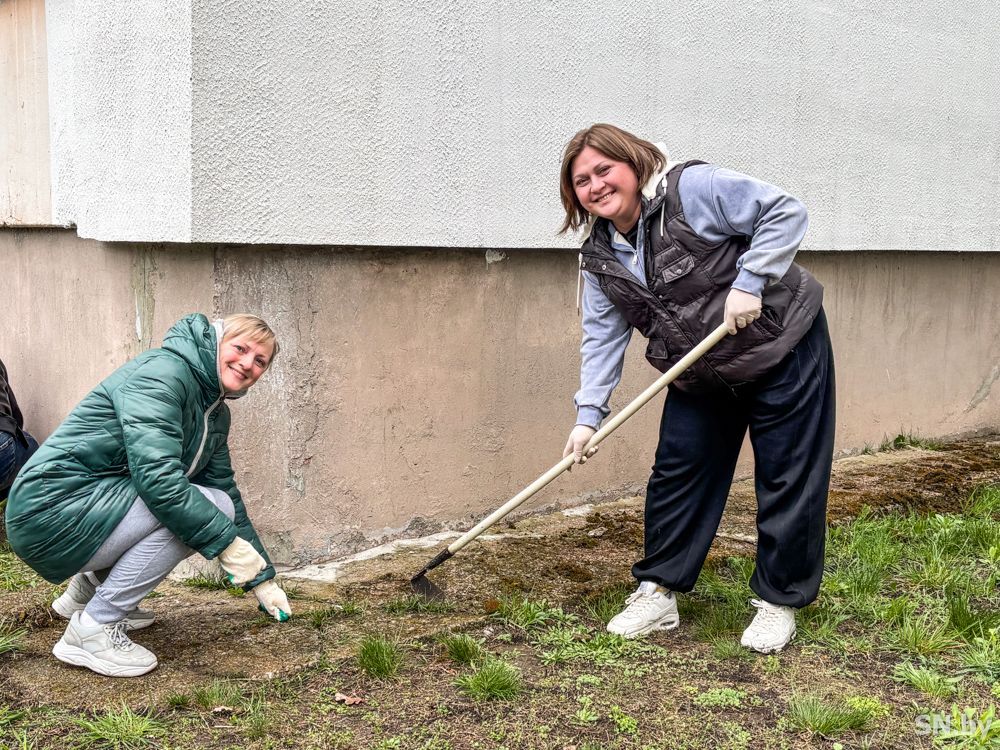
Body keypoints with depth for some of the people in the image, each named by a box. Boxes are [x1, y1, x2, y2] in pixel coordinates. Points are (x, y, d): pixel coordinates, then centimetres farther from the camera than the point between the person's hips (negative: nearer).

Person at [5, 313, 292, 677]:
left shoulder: (216, 414, 12)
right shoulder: (163, 371, -17)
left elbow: (228, 494, 15)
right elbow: (157, 478, -28)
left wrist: (263, 579, 13)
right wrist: (230, 544, -24)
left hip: (99, 507, 9)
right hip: (53, 507, -9)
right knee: (203, 507, -21)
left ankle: (89, 586, 16)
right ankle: (93, 628, -13)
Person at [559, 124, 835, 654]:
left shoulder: (693, 189, -21)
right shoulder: (599, 259, -1)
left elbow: (785, 212, -19)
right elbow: (603, 337, -1)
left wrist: (749, 281, -27)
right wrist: (589, 414, -10)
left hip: (781, 348, -6)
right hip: (702, 374, 6)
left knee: (789, 481, 1)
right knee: (676, 474, 6)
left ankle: (779, 601, 16)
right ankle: (659, 592, 19)